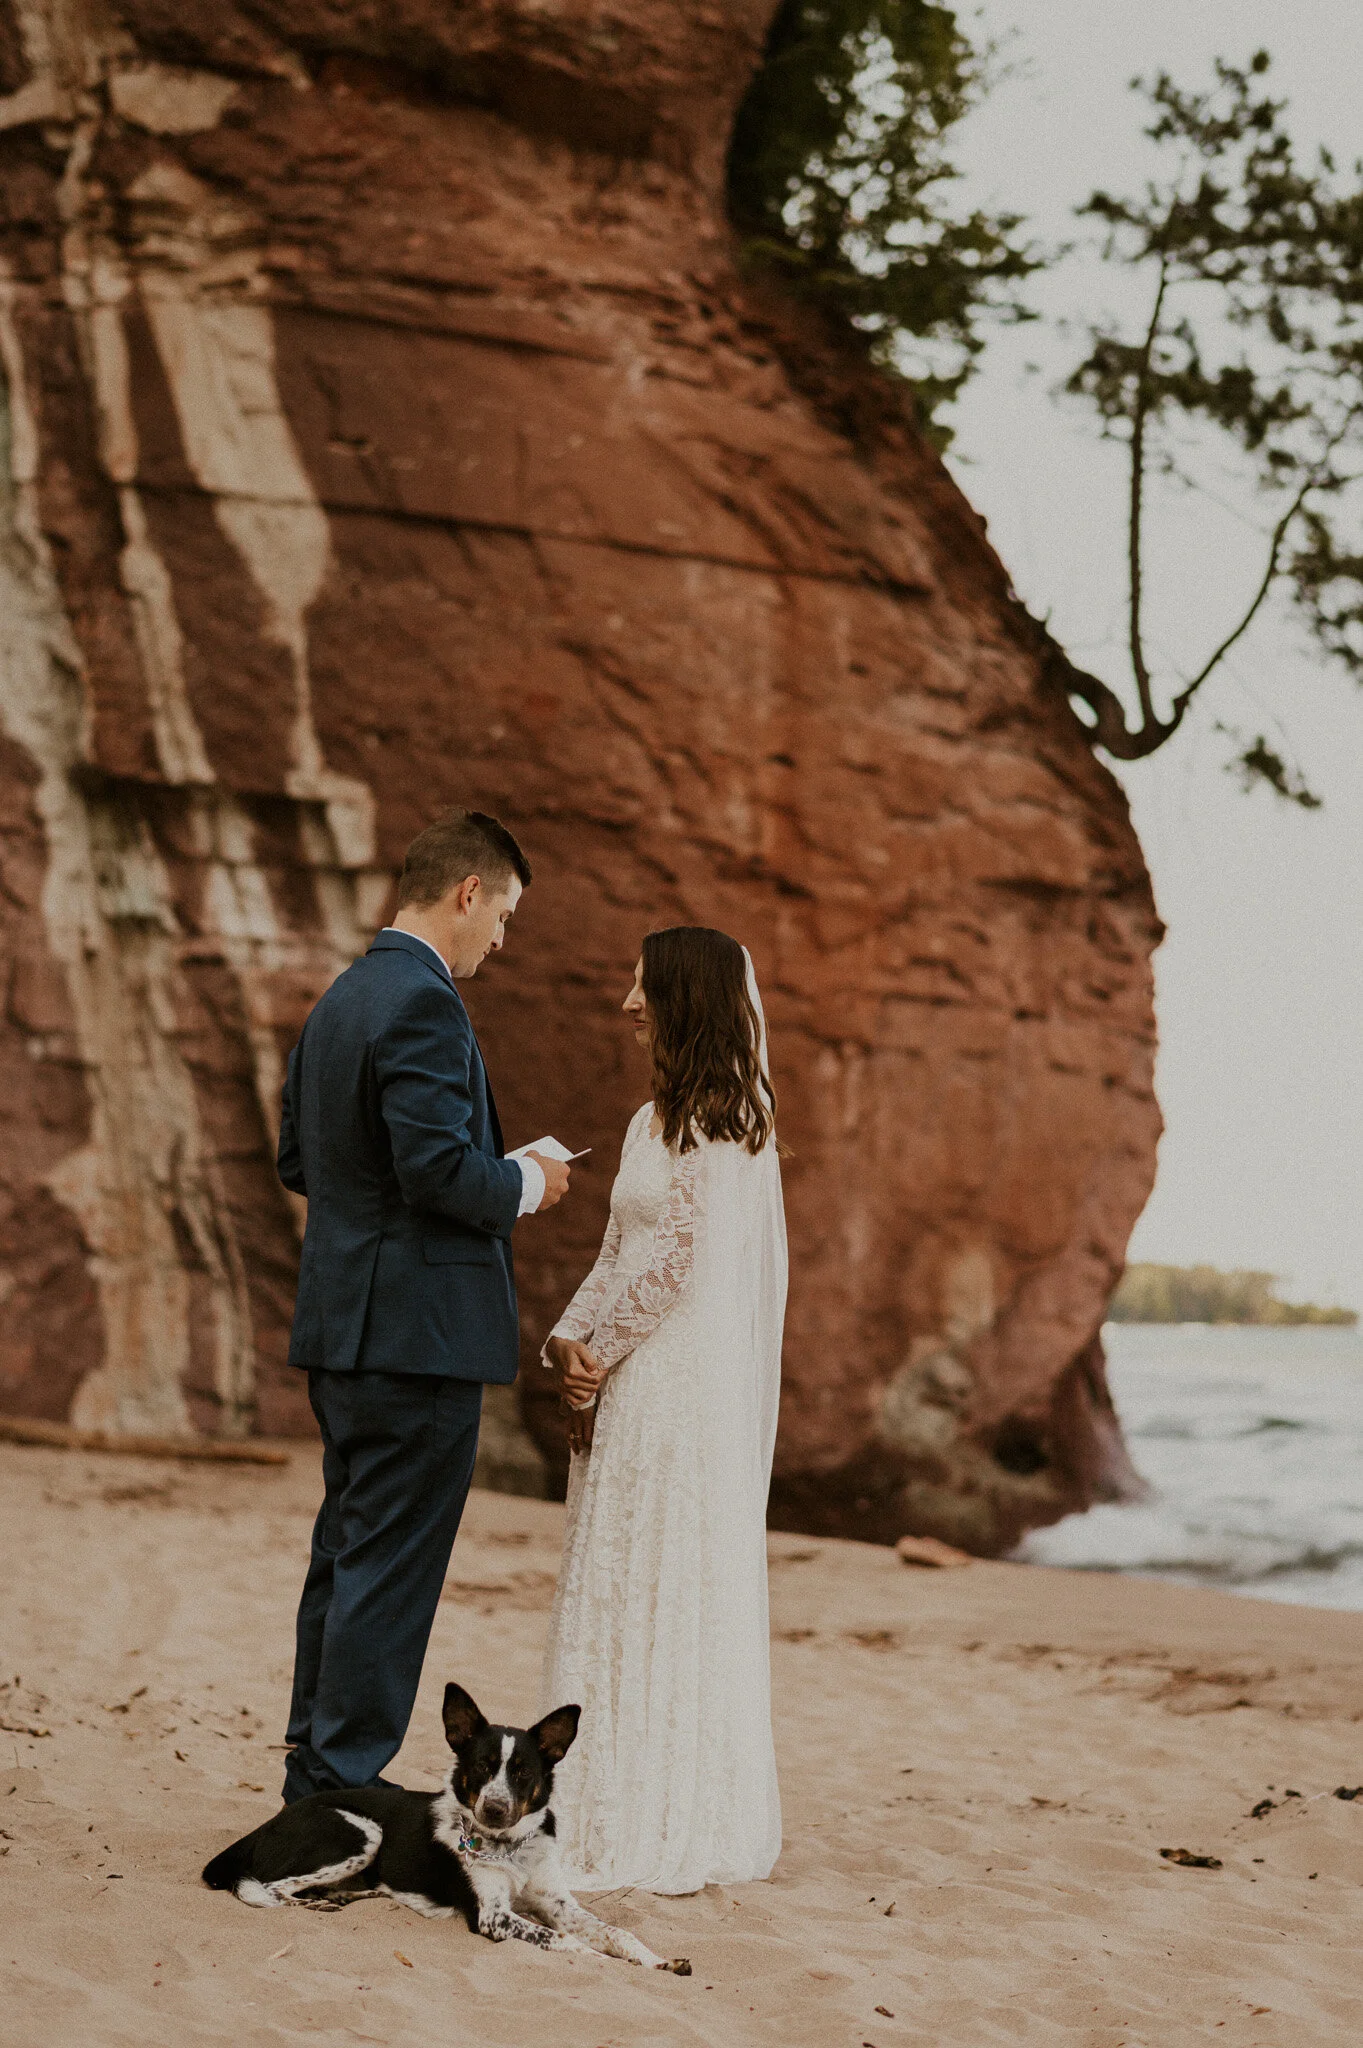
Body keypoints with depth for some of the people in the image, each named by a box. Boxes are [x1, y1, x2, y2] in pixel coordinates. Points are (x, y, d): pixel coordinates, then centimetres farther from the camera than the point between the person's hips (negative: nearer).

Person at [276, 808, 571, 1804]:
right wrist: (525, 1184, -6)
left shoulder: (340, 1000, 15)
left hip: (344, 1328, 10)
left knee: (348, 1553, 16)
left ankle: (318, 1773, 24)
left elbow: (297, 1159, 19)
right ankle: (346, 1784, 2)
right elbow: (437, 1163, -25)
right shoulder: (422, 1002, -16)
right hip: (419, 1329, -10)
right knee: (391, 1566, -3)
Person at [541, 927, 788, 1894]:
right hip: (633, 1386, 9)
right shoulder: (659, 1119, 18)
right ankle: (627, 1808, 17)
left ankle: (675, 1824, 3)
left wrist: (598, 1348, -9)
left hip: (685, 1385, -9)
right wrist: (571, 1338, 0)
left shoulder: (717, 1121, -10)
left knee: (668, 1585, -4)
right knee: (621, 1586, 10)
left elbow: (679, 1258, -15)